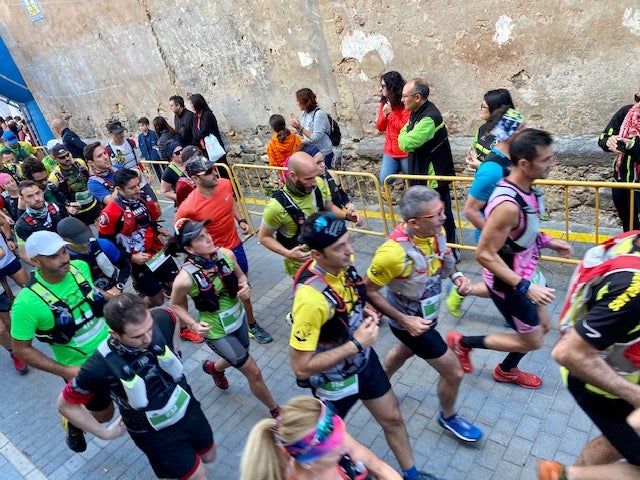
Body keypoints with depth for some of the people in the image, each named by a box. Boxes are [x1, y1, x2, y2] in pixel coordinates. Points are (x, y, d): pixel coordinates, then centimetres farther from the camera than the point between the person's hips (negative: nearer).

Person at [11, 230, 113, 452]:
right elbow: (21, 349, -17)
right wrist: (65, 371, -21)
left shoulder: (80, 267, -15)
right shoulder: (28, 302, -28)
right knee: (104, 414, 16)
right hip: (81, 367, -4)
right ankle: (73, 423, 47)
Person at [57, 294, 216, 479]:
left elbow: (173, 316, 1)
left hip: (189, 409, 4)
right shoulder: (100, 367, -33)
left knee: (209, 457, 26)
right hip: (156, 434, -4)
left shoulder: (160, 320, -26)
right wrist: (105, 433, -7)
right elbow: (65, 404, -14)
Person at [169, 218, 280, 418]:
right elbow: (176, 305, -10)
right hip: (216, 332, -5)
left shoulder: (226, 254, -19)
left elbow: (240, 275, 1)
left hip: (238, 318, 5)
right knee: (254, 373, 3)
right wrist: (194, 325, -24)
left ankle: (213, 368, 66)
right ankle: (275, 411, 31)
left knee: (238, 359, 31)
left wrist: (245, 287, -20)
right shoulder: (185, 278, -30)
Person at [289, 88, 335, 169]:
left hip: (323, 155, -7)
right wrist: (296, 122, -5)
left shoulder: (319, 114, -21)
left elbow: (315, 138, -25)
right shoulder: (305, 113, 2)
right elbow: (302, 134, 9)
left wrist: (300, 128, -27)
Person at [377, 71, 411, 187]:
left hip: (405, 152, -6)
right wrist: (384, 114, -9)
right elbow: (380, 128, 10)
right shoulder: (384, 103, 8)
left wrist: (390, 113, -17)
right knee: (384, 181, -1)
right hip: (389, 151, 6)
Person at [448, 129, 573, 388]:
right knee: (532, 341, 9)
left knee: (543, 326, 24)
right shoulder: (508, 205, -35)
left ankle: (507, 371, 46)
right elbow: (484, 254, -30)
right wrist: (525, 287, -29)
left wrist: (547, 241, 1)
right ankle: (462, 342, 21)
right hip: (508, 283, -9)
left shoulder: (526, 188, -6)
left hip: (526, 273, 9)